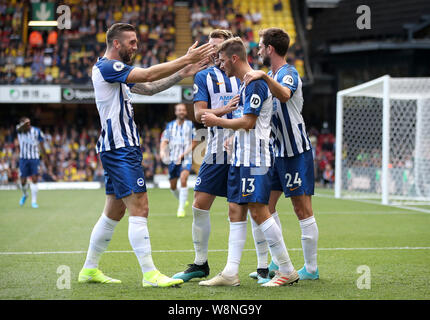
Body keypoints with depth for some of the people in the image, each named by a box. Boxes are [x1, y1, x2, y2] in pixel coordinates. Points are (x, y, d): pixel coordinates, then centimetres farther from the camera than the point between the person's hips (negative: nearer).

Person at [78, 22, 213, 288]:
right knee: (139, 209, -13)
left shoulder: (117, 71, 19)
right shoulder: (107, 67, -12)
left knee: (114, 211, 14)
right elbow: (148, 75, -21)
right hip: (120, 148, -11)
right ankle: (150, 274, -15)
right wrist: (186, 60, -18)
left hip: (119, 149, 11)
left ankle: (90, 269, 20)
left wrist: (185, 68, 8)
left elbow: (149, 87, 18)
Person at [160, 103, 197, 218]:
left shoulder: (190, 125, 3)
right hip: (173, 159, 3)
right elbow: (164, 141, 2)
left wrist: (184, 154, -11)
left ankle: (181, 209, -20)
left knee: (183, 180, -24)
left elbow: (194, 143, 3)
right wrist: (162, 151, -20)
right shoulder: (170, 126, 7)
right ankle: (182, 201, 37)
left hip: (186, 158, -3)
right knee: (173, 186, 7)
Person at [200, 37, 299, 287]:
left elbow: (248, 123, -18)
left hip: (256, 158, -10)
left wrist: (217, 121, -8)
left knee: (258, 211, -11)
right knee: (236, 211, 5)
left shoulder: (255, 83, -13)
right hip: (241, 158, 10)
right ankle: (231, 273, 4)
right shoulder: (244, 85, 18)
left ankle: (288, 270, -4)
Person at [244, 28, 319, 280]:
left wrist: (265, 77, -50)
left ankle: (311, 269, 0)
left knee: (303, 210, -6)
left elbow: (284, 95, -38)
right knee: (266, 204, 8)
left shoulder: (288, 73, -14)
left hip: (297, 152, -10)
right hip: (279, 151, 10)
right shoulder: (272, 76, 15)